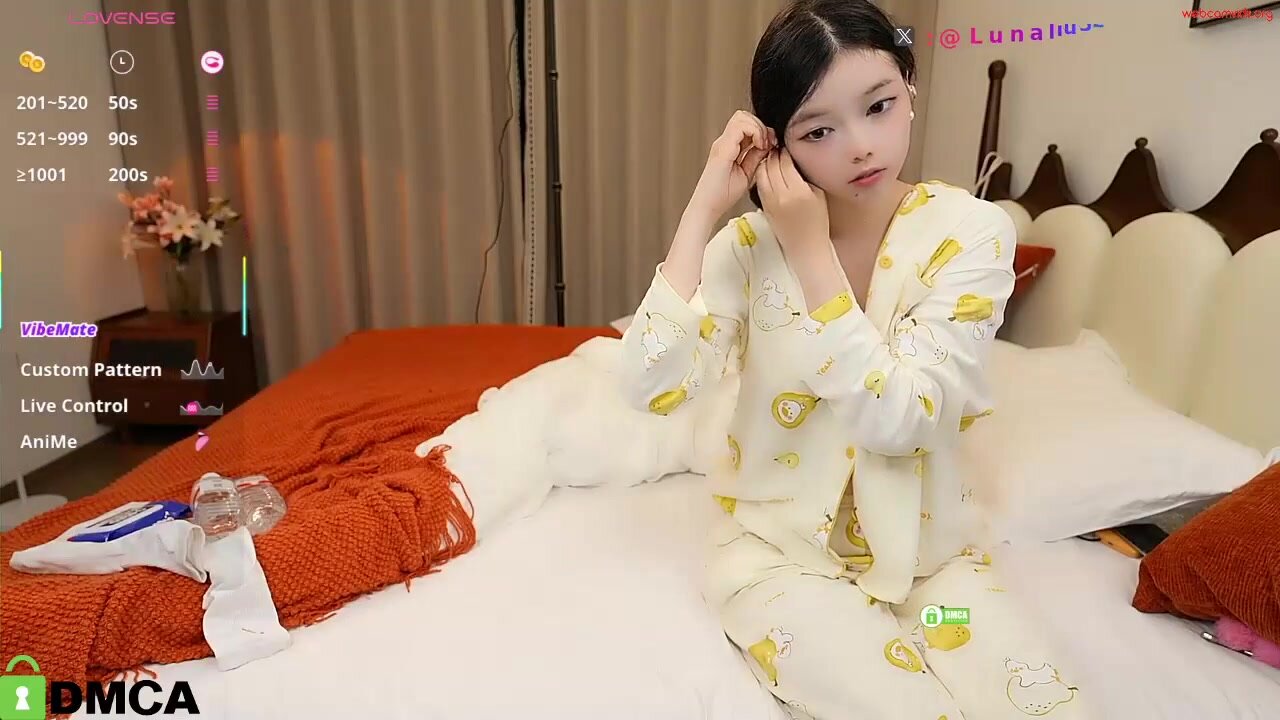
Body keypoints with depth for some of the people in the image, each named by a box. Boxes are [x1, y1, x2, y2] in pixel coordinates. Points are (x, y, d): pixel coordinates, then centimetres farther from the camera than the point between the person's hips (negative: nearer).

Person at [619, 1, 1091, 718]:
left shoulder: (972, 231, -10)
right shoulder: (751, 243, -9)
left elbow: (898, 419, -21)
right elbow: (652, 386, -23)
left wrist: (810, 250, -22)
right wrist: (705, 207, -22)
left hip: (929, 548, 2)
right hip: (782, 547, -1)